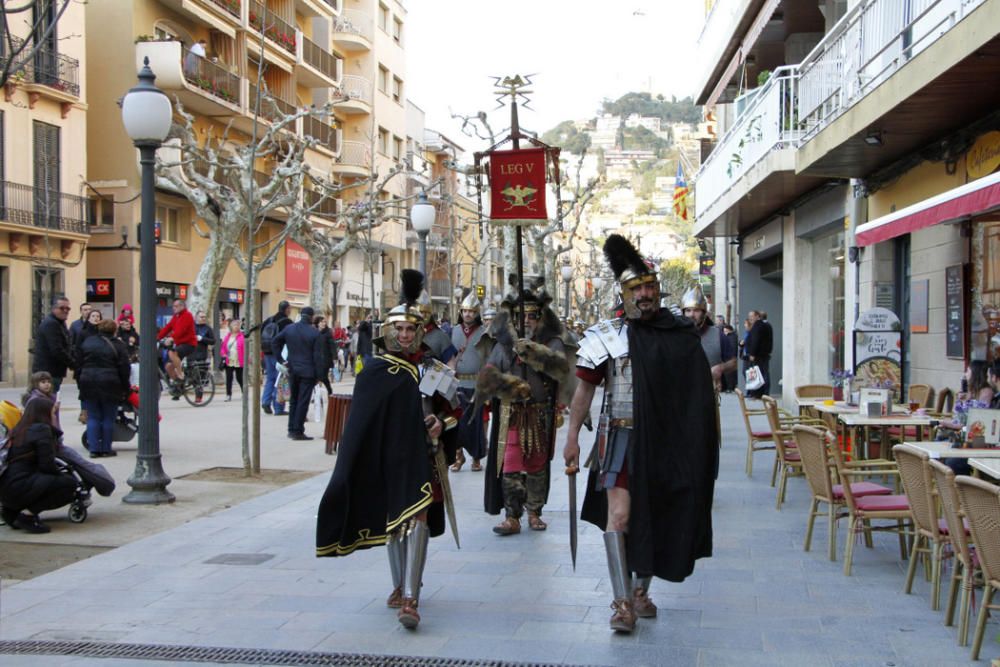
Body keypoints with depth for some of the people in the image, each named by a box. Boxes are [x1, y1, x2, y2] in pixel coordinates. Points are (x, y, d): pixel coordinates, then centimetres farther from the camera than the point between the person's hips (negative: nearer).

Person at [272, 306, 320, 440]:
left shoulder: (289, 329, 4)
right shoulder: (314, 333, -10)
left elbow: (275, 342, 7)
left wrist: (281, 359, 9)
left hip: (292, 370, 5)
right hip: (308, 372, -5)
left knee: (293, 400, 17)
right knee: (303, 402, -2)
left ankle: (291, 429, 20)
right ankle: (298, 431, -2)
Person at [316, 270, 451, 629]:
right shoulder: (375, 370, -1)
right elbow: (361, 421, -1)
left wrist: (438, 422, -11)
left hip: (420, 457, 0)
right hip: (387, 458, 0)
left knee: (417, 518, -12)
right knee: (391, 520, 11)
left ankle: (410, 599, -14)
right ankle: (400, 586, 29)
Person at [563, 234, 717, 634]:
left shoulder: (680, 335, 4)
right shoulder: (607, 337, -2)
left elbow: (696, 393, 10)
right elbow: (585, 388, 1)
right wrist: (572, 436, -5)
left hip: (664, 441, 3)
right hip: (621, 437, -3)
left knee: (656, 516, 12)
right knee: (619, 514, -11)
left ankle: (641, 592, 28)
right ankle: (623, 602, -5)